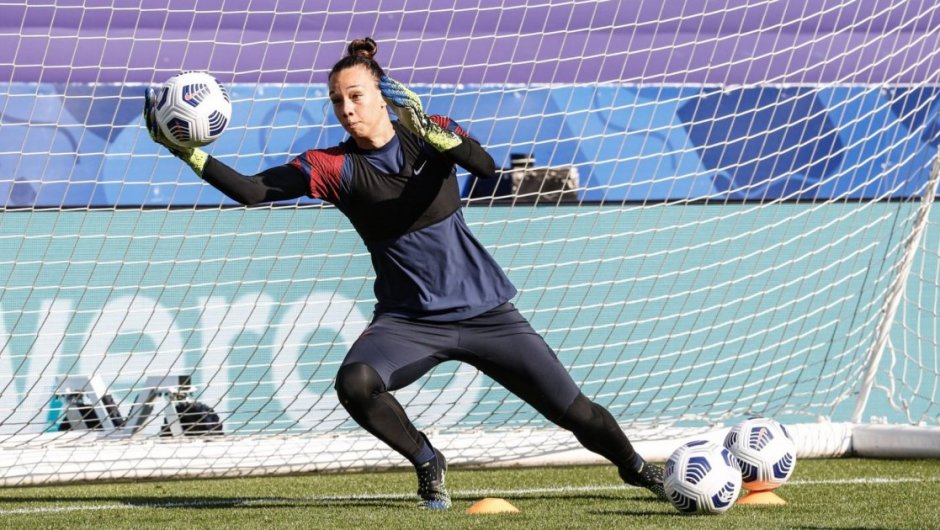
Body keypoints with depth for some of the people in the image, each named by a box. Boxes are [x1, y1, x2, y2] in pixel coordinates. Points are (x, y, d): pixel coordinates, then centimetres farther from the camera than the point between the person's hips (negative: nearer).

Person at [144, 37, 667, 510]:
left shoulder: (430, 133, -7)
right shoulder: (335, 167, -7)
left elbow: (485, 164, -27)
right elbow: (254, 191, -15)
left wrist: (429, 131, -43)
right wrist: (192, 155, -27)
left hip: (484, 309, 0)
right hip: (409, 319, 0)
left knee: (575, 411, 1)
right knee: (355, 384, -30)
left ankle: (638, 468, 32)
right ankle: (429, 464, -4)